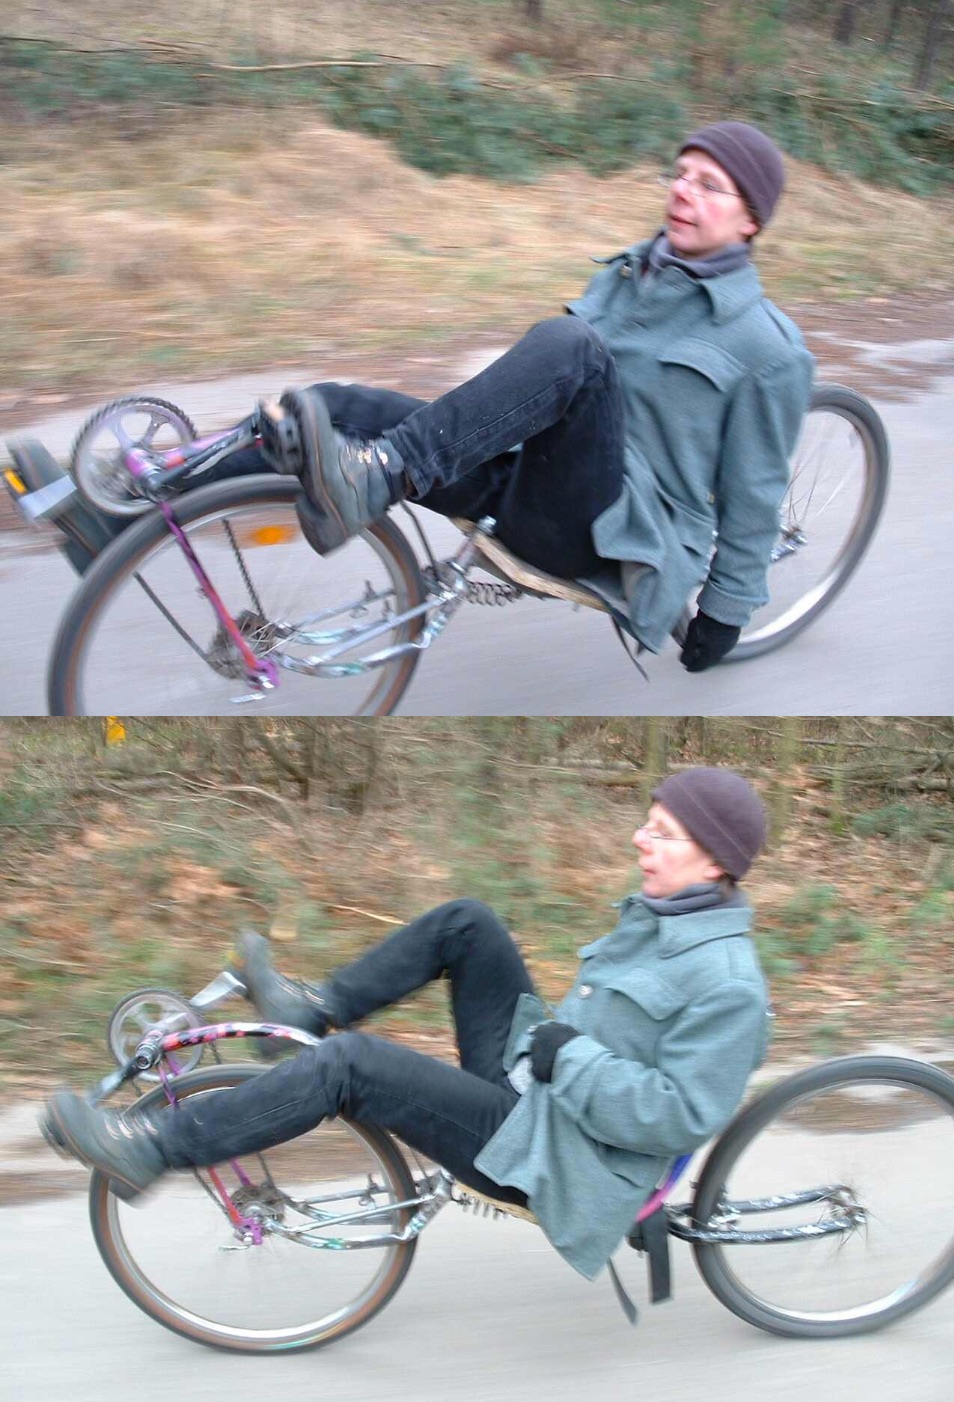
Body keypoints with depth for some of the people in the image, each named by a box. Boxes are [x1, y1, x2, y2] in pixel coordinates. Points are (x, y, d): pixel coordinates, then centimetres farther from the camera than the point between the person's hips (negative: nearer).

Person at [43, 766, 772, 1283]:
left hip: (543, 1154, -9)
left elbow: (681, 1117, -27)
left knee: (351, 1063, -22)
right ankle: (312, 1008, 12)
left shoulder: (726, 982, -21)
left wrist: (566, 1055, -24)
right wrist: (546, 1030, 6)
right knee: (466, 922, 3)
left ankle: (150, 1150, -15)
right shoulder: (658, 919, 7)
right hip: (526, 1084, 9)